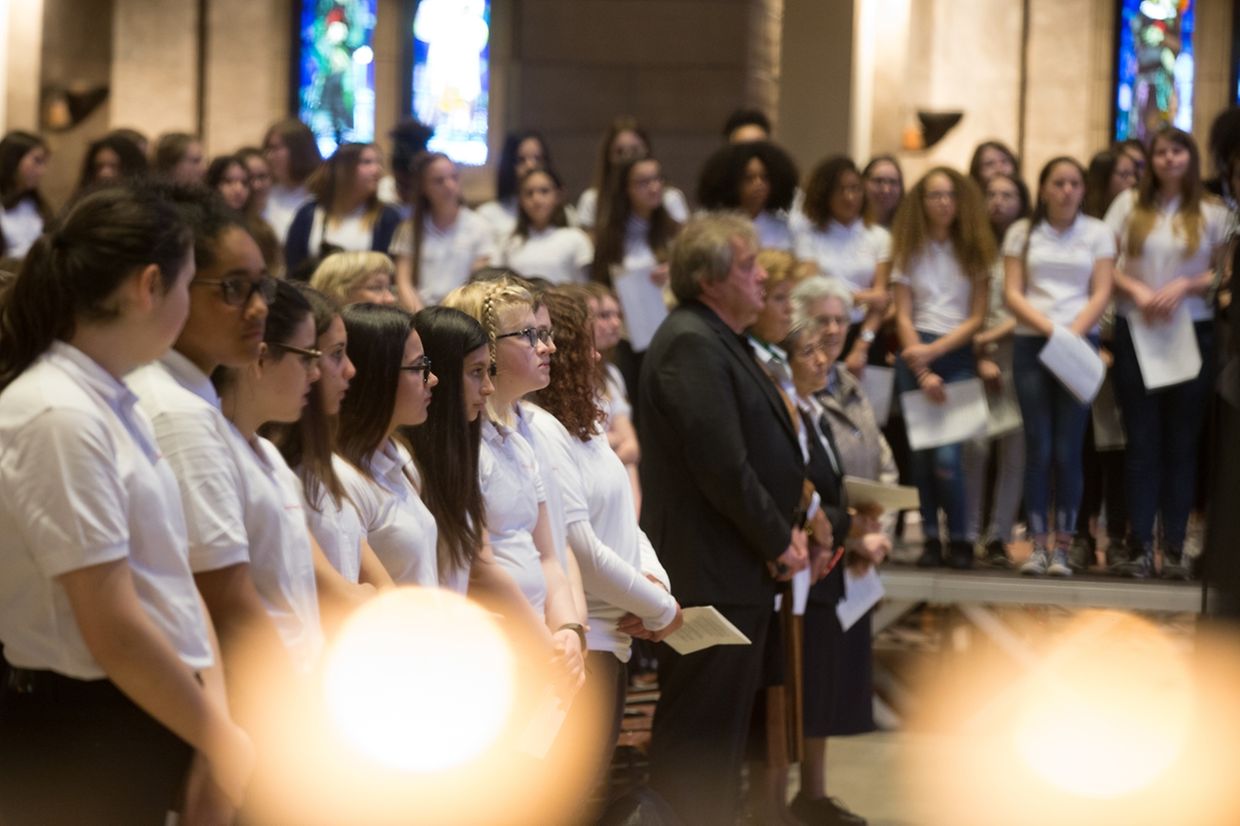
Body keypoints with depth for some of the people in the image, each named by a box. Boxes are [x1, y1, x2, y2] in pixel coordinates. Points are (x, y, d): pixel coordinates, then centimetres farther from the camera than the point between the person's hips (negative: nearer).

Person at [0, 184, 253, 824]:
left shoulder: (106, 401, 10)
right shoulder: (60, 416, -19)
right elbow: (114, 629, -20)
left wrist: (219, 716, 5)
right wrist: (221, 741, -11)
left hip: (145, 722, 9)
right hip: (83, 736, -9)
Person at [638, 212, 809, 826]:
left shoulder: (720, 341, 16)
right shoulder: (691, 345, -17)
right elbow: (721, 464, -22)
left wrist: (784, 528, 8)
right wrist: (778, 540, -12)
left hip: (736, 574, 10)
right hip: (709, 575, -10)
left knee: (722, 735, 16)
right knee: (698, 736, -5)